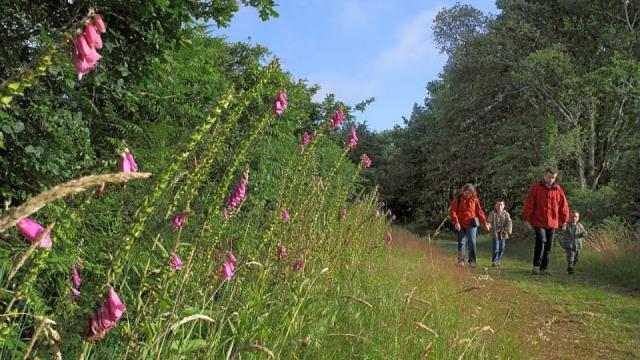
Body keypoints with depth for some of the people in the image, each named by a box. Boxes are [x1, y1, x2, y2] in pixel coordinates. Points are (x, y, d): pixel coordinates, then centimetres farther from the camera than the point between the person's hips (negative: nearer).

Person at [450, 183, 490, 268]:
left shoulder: (475, 199, 3)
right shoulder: (458, 198, -4)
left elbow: (479, 211, 11)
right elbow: (453, 210, -7)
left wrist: (485, 223, 9)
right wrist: (456, 222, -18)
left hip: (472, 224, 1)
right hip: (461, 225, 0)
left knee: (472, 242, -5)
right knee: (461, 242, 4)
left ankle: (472, 261, 0)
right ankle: (461, 260, 12)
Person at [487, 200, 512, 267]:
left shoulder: (506, 214, 4)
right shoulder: (493, 213, 0)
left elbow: (509, 222, -3)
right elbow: (489, 221, -6)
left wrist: (509, 230, -19)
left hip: (503, 234, 3)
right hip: (495, 233, -3)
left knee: (501, 249, 9)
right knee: (496, 248, -9)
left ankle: (498, 261, 23)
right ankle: (494, 261, -4)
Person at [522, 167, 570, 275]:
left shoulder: (558, 189, 5)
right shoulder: (536, 187, -3)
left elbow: (564, 205, 10)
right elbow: (529, 204, -4)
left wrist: (564, 219, 9)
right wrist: (527, 218, -6)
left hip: (552, 222, 3)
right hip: (538, 221, -3)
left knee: (549, 245, 6)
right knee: (541, 241, -16)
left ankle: (544, 267, 18)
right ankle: (536, 265, -2)